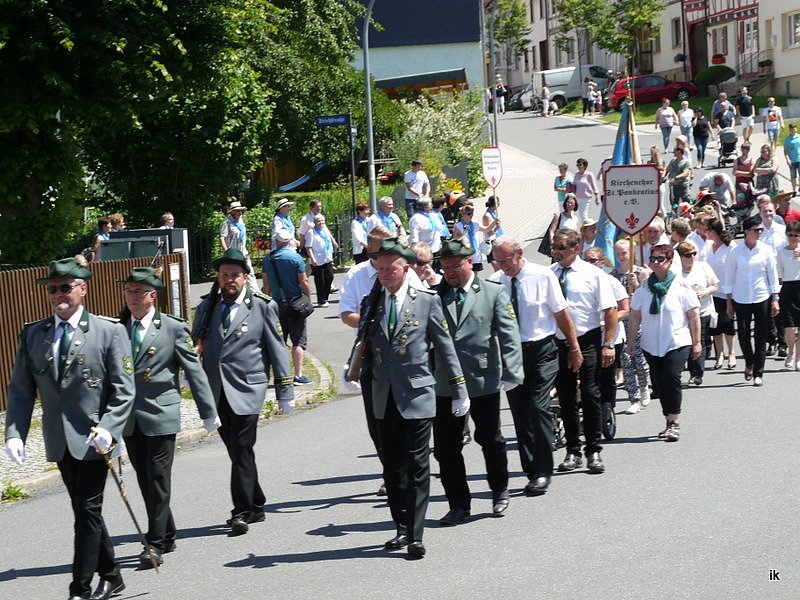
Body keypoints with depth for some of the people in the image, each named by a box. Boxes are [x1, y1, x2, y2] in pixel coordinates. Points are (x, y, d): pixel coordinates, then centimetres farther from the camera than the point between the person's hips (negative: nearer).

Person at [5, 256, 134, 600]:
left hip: (94, 439, -4)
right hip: (60, 442, 5)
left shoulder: (109, 332, -4)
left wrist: (107, 429, -20)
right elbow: (20, 389, 7)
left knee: (88, 511, -6)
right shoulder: (32, 334, 7)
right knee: (84, 512, 13)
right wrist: (14, 433, -6)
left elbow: (123, 390, -7)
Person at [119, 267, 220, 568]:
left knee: (159, 479, -4)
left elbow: (194, 371, -1)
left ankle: (155, 543, 1)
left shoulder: (173, 328, -4)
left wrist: (208, 413, 0)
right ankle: (166, 536, 24)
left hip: (160, 416, -5)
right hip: (129, 419, 5)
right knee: (145, 481, 11)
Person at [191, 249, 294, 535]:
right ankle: (255, 506, 23)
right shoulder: (207, 307, 11)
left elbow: (277, 349, 1)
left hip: (246, 390, -4)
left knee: (242, 451, -10)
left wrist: (284, 390, 0)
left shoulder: (263, 306, 0)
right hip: (216, 391, 4)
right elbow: (195, 345, 16)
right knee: (236, 452, 11)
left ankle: (242, 512, -7)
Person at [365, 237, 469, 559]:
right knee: (392, 468, 9)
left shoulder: (427, 301, 0)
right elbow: (365, 344, 14)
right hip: (385, 399, 4)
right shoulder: (371, 303, 9)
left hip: (417, 396, -4)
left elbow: (445, 346, 1)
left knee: (417, 468, -3)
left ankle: (415, 536, -3)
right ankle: (402, 528, 20)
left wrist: (459, 390, 0)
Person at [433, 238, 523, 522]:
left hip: (484, 382, -2)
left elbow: (509, 335, -5)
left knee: (491, 440, 10)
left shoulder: (493, 293, 1)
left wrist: (511, 374, -13)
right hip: (445, 384, 2)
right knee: (446, 447, 3)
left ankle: (500, 491, 34)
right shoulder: (436, 294, 7)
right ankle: (458, 505, 14)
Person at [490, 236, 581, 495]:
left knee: (538, 409, -12)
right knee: (520, 415, 5)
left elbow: (561, 313, 1)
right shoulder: (495, 282, -1)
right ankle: (531, 472, 16)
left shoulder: (542, 276, -6)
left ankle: (542, 473, -4)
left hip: (542, 350, -3)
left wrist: (574, 348, 4)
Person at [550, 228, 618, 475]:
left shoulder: (592, 274, -5)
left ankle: (594, 452, 8)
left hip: (588, 342, -3)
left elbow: (610, 310, -5)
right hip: (558, 344, 3)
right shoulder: (548, 274, 3)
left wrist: (608, 344, -12)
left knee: (590, 397, -1)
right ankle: (573, 452, 18)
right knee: (566, 399, 9)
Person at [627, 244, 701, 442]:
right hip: (651, 344, 4)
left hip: (677, 343, -4)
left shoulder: (681, 287, -3)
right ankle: (670, 421, 17)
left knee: (672, 378, -18)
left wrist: (696, 342, -2)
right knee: (658, 383, 5)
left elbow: (693, 316, -1)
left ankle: (673, 422, -11)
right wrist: (631, 339, 8)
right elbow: (635, 316, 11)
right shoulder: (644, 288, 7)